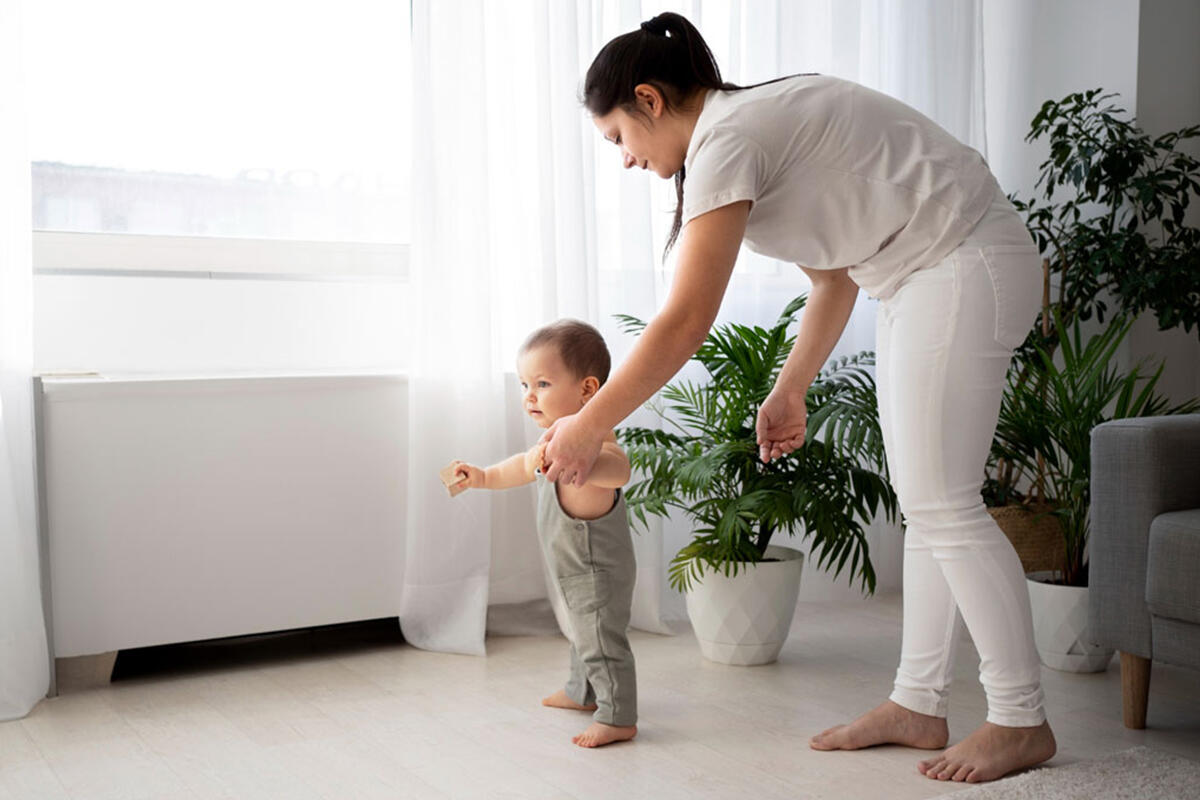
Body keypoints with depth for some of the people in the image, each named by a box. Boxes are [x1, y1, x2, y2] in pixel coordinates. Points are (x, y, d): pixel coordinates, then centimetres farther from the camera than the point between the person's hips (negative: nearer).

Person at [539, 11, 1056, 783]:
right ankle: (918, 704, 16)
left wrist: (588, 426, -15)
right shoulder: (758, 123, 13)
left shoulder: (726, 138, -17)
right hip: (927, 276, 10)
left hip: (967, 265, -10)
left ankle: (1022, 721, 4)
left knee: (942, 503, -7)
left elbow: (684, 323, -23)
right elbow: (834, 280, 18)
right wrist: (789, 392, 17)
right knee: (925, 505, 9)